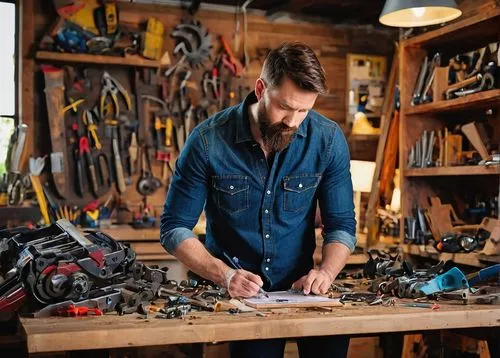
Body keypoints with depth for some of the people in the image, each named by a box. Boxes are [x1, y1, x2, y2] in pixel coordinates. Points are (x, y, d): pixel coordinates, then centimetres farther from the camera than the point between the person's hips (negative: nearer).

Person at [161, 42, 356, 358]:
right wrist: (224, 275, -21)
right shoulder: (208, 141, -11)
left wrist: (327, 272, -19)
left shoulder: (328, 139, -6)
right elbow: (175, 229, -6)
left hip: (301, 289, 2)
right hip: (237, 296, -1)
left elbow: (341, 224, 1)